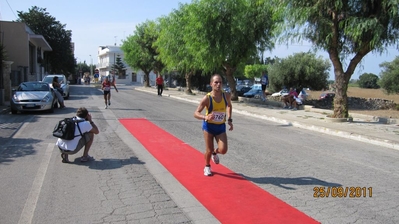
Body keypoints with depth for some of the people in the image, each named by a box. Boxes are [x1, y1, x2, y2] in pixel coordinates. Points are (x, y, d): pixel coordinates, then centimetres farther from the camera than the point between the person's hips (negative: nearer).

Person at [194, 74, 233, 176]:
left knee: (223, 150, -11)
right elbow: (196, 113, -20)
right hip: (209, 126, -2)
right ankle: (207, 167, 34)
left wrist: (229, 119, 4)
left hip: (221, 127, 2)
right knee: (209, 150, 3)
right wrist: (205, 117, -39)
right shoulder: (207, 98, -21)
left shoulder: (227, 96, -11)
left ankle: (215, 153, 27)